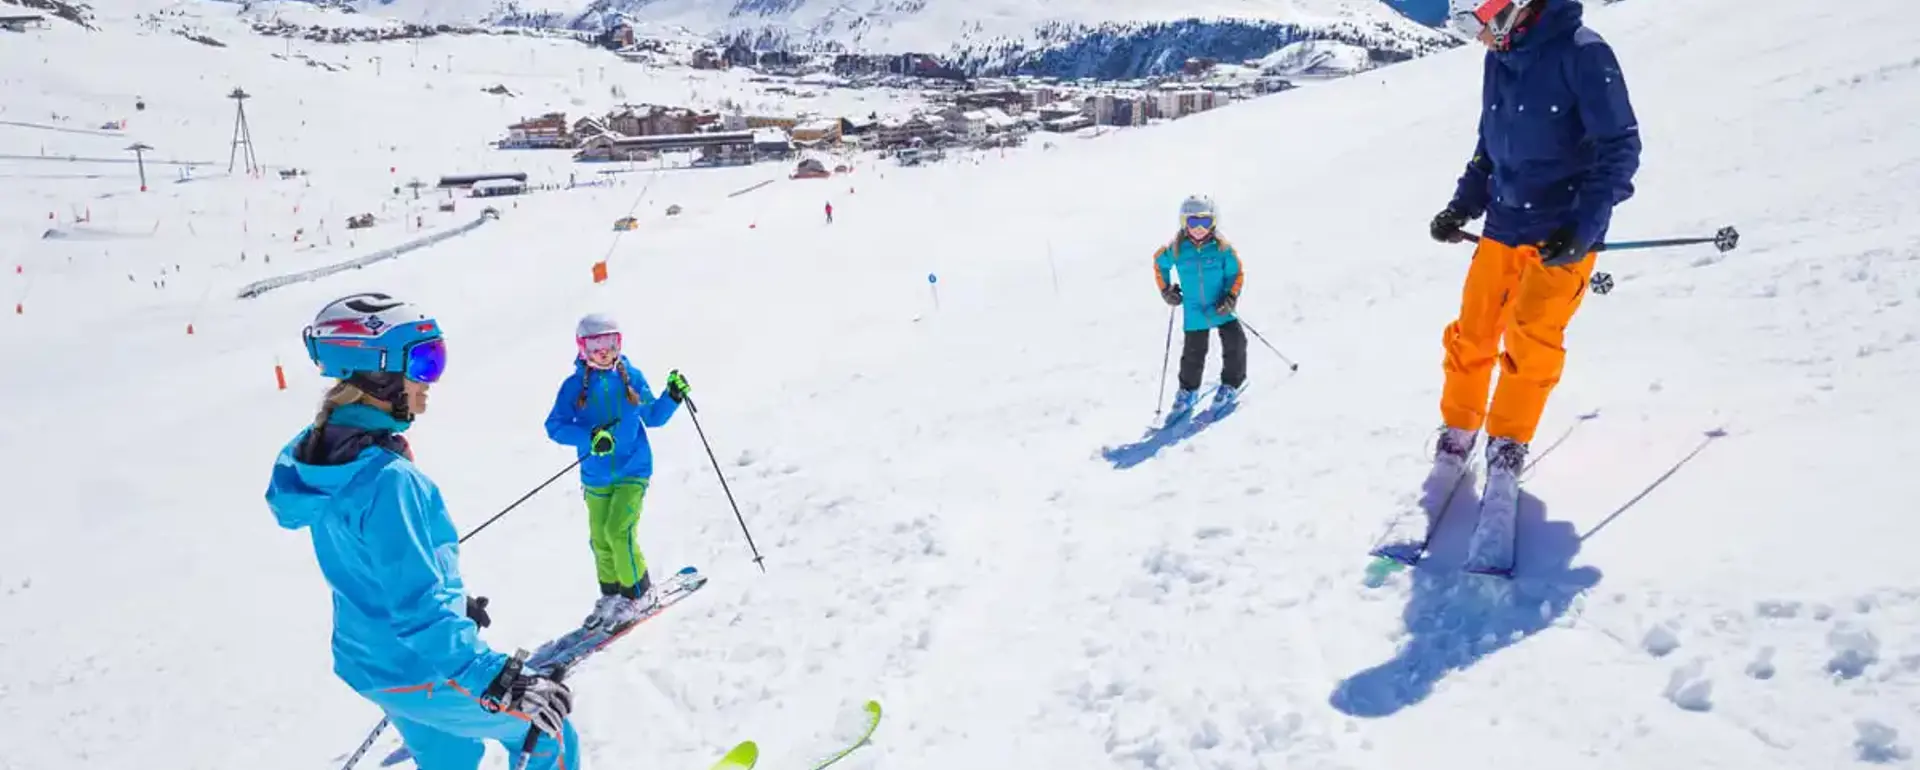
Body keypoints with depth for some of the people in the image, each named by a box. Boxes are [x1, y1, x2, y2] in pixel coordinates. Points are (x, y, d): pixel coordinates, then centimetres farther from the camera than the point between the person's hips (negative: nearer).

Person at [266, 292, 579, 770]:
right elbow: (418, 609, -33)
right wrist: (498, 682, -35)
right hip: (425, 669, -9)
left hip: (372, 660, 9)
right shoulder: (388, 480, -30)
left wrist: (454, 602, 22)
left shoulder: (322, 451, 0)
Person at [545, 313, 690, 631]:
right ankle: (611, 596, 30)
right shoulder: (574, 386, -4)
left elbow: (652, 417, 9)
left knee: (618, 531, -14)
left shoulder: (631, 377, 0)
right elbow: (555, 426, -10)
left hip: (633, 470, -2)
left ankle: (639, 594, 4)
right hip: (596, 476, 2)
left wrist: (673, 397, -8)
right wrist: (590, 438, -24)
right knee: (601, 539, 9)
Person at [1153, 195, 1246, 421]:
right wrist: (1166, 290, 7)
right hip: (1194, 312, 0)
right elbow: (1159, 263, 12)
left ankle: (1231, 384, 20)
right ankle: (1188, 391, 24)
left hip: (1222, 308, 0)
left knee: (1234, 343, -4)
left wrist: (1231, 297, -14)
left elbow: (1237, 274, -2)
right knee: (1193, 352, 2)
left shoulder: (1221, 248, -9)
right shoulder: (1176, 250, -7)